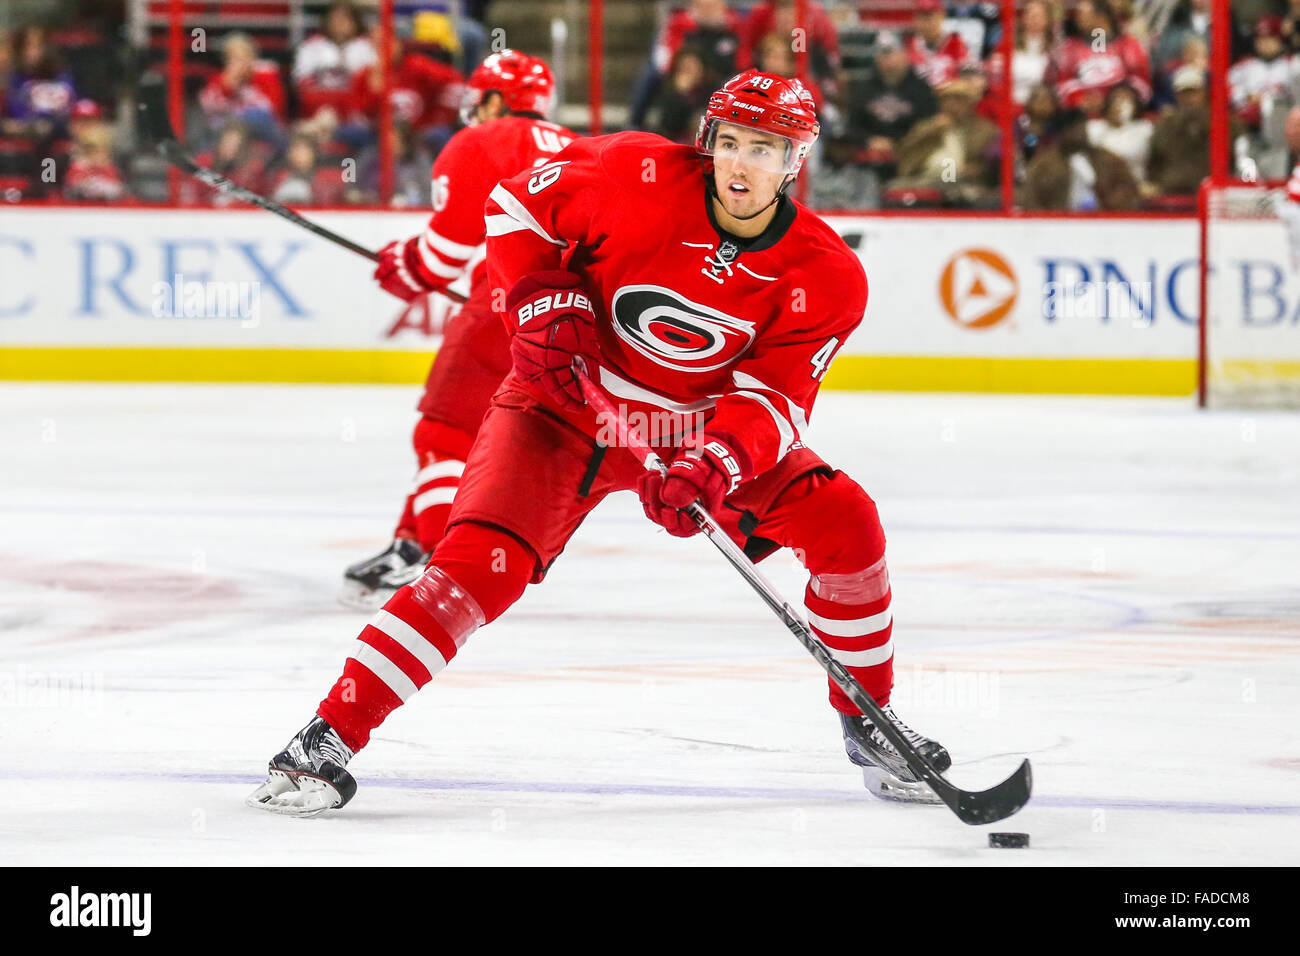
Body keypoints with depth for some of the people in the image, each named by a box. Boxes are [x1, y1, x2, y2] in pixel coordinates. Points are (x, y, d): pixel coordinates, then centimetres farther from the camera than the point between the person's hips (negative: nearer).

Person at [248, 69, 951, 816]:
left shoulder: (825, 279, -14)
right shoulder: (639, 177, -19)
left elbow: (770, 398, -18)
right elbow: (518, 205, -5)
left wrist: (716, 465, -36)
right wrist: (545, 302, -19)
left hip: (698, 427, 3)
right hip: (568, 401, -3)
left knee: (843, 522, -13)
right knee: (479, 561, -22)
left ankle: (868, 722, 8)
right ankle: (330, 738, -20)